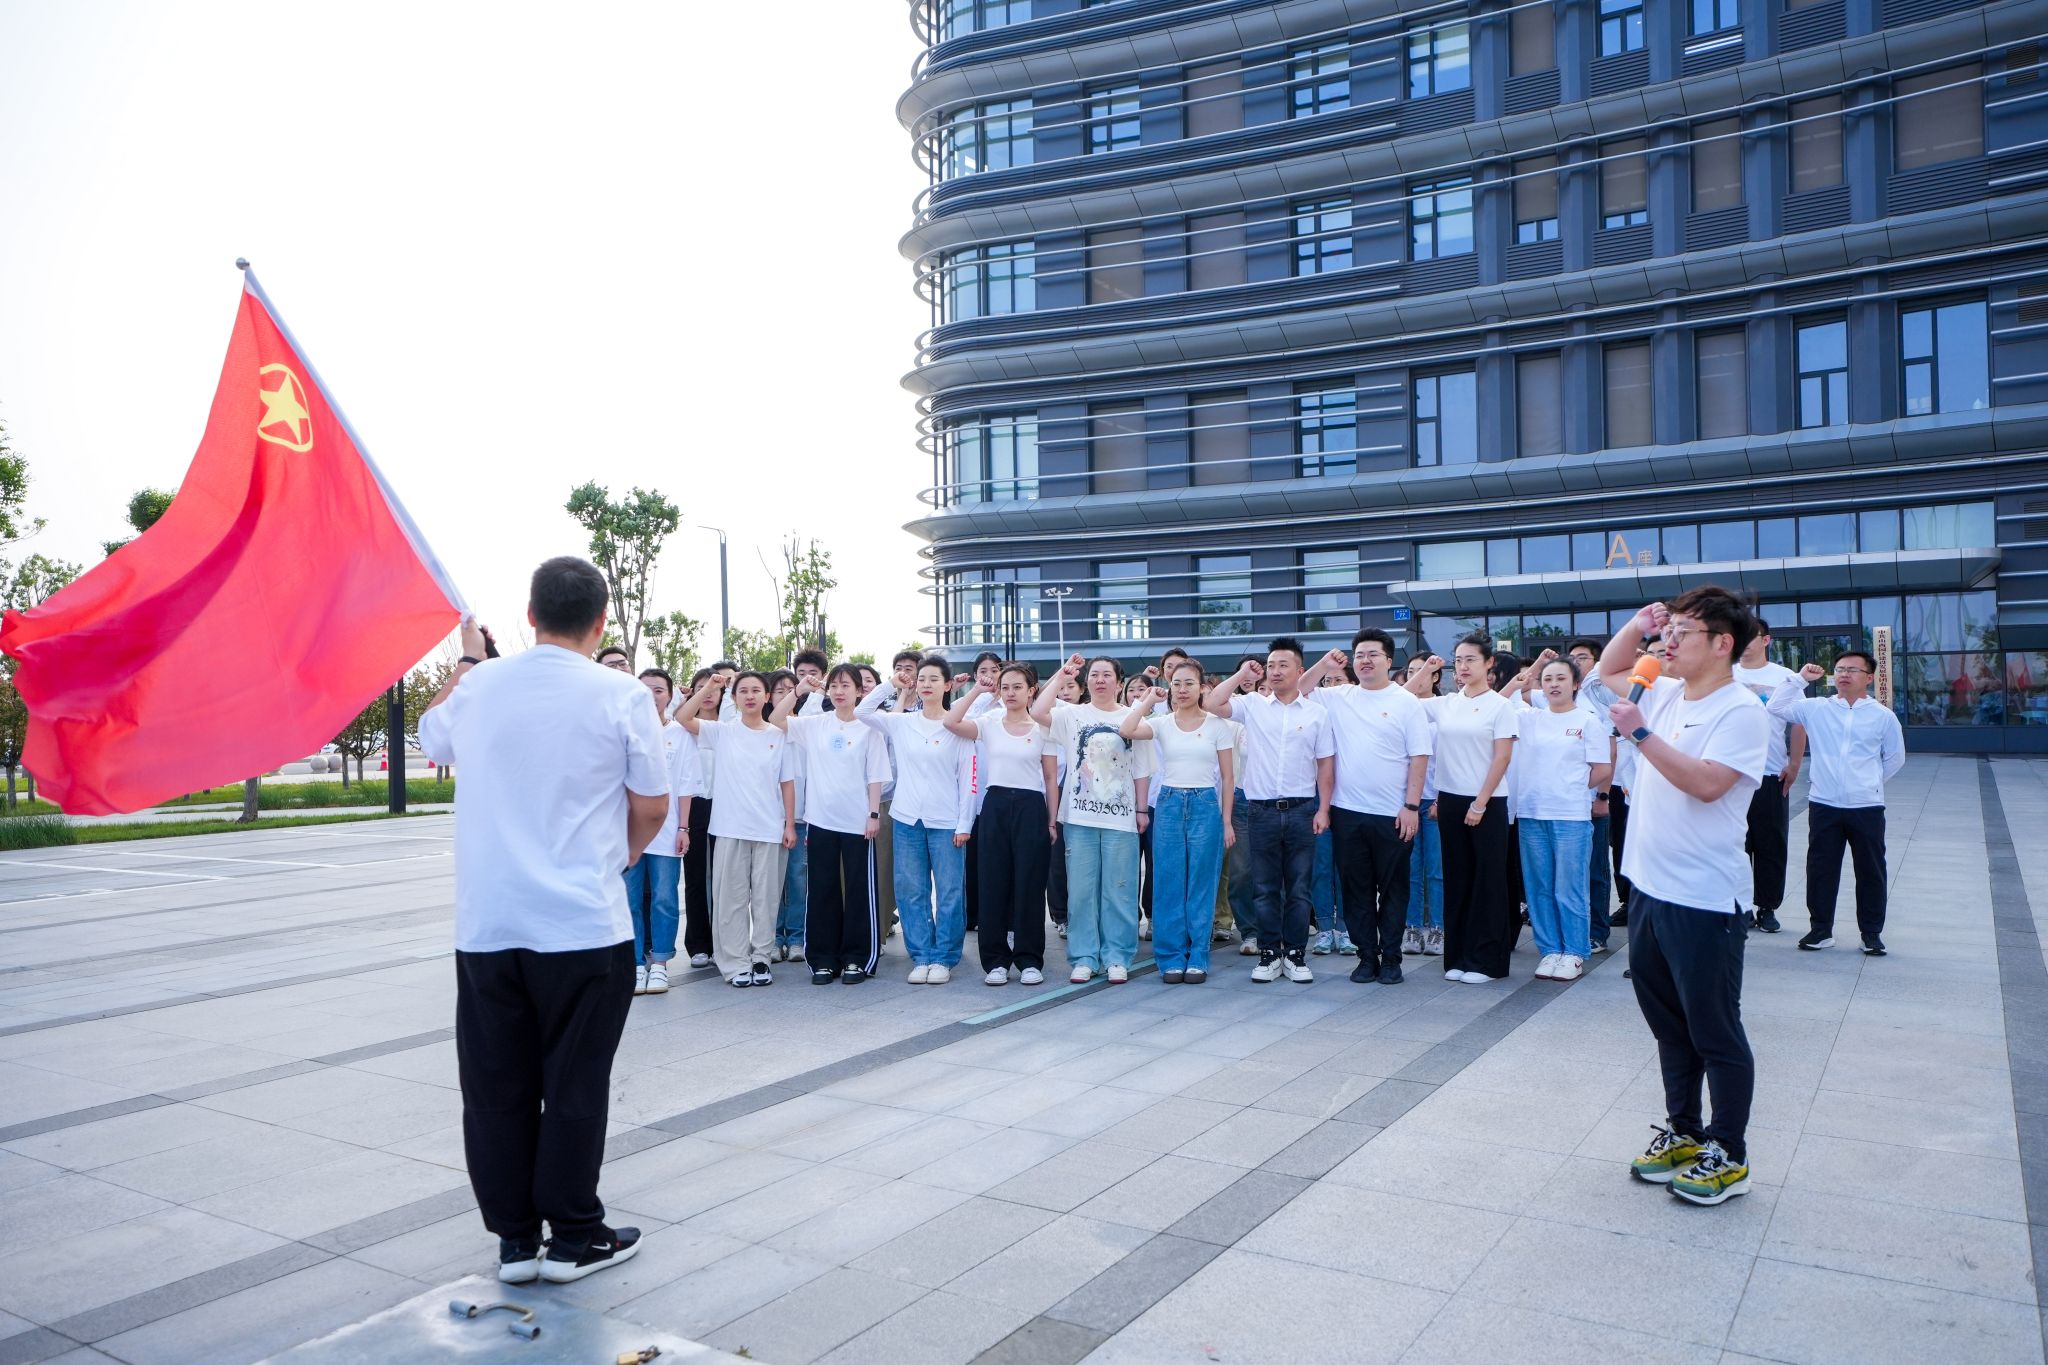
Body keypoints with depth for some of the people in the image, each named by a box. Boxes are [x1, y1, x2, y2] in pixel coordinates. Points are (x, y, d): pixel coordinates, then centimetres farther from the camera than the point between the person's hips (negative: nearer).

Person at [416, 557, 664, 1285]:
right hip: (583, 925, -3)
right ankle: (574, 1238, 17)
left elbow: (431, 737, 24)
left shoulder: (476, 686, 2)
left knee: (495, 1088, 11)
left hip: (485, 926, 3)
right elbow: (651, 809, -3)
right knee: (574, 1086, 7)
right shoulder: (620, 695, -9)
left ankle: (513, 1239, 21)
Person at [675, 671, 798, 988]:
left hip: (770, 829, 1)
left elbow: (787, 783, 6)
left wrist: (790, 824, 0)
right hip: (730, 828, 0)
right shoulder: (721, 732, 4)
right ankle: (735, 962, 9)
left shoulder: (778, 736, 5)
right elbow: (682, 718, -9)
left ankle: (760, 958, 17)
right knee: (731, 897, 2)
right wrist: (709, 687, -15)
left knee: (766, 897, 6)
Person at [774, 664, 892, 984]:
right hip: (820, 820, 3)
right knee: (821, 891, 7)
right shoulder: (814, 724, 6)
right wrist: (798, 691, -6)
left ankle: (857, 959, 14)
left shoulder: (868, 728, -2)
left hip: (857, 822, -2)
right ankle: (824, 959, 16)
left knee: (859, 891, 4)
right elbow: (775, 720, 2)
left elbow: (875, 777, -2)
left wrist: (874, 814, -8)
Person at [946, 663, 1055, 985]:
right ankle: (996, 959, 12)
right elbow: (951, 722, -13)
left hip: (1030, 806, -1)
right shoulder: (989, 724, 5)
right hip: (994, 805, 1)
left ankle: (1029, 960, 11)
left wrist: (1052, 821, 0)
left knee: (1029, 883, 1)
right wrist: (976, 690, -7)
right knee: (993, 883, 2)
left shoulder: (1042, 728, 4)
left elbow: (1051, 779, 6)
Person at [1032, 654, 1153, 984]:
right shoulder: (1073, 715, 4)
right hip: (1080, 816, 0)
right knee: (1081, 889, 4)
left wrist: (1142, 809, 3)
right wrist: (1061, 676, -7)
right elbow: (1037, 713, -15)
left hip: (1120, 817, 0)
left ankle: (1117, 957, 12)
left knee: (1119, 891, 3)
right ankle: (1084, 958, 12)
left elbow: (1141, 771, 8)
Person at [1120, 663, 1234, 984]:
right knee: (1168, 885, 4)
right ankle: (1172, 958, 13)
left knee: (1201, 885, 3)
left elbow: (1228, 776, 4)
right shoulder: (1162, 723, 3)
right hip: (1169, 804, 1)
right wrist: (1149, 700, -7)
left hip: (1205, 805, -1)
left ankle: (1197, 958, 13)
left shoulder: (1217, 724, 1)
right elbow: (1125, 730, -17)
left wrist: (1227, 821, 0)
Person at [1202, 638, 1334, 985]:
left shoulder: (1317, 713, 3)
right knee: (1264, 887, 6)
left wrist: (1323, 810, -1)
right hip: (1262, 810, 0)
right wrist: (1241, 675, -2)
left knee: (1299, 887, 6)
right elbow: (1210, 704, -8)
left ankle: (1296, 954, 16)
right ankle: (1270, 953, 15)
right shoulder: (1252, 705, 3)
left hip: (1301, 809, 0)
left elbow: (1325, 765, 4)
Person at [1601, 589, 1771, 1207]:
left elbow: (1706, 783, -25)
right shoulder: (1665, 694, 8)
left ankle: (1728, 1156, 19)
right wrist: (1637, 623, 7)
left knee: (1715, 1034, 5)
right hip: (1648, 890, 8)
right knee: (1669, 1026, 19)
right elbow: (1609, 670, 24)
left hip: (1703, 901, -8)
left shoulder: (1741, 711, -14)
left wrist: (1640, 733, -25)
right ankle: (1683, 1131, 33)